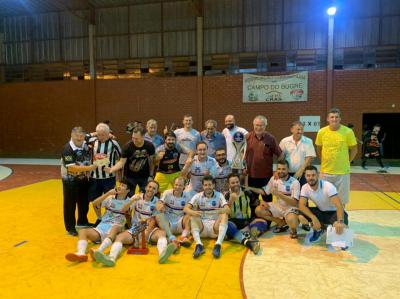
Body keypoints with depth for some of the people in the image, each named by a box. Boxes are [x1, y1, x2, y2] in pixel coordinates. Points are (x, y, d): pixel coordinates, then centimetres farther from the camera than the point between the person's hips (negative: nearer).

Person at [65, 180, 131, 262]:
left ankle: (99, 251, -58)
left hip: (115, 230, -4)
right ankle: (81, 253, -47)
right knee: (83, 231, -19)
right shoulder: (110, 198, 13)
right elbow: (94, 203, -1)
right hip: (102, 227, 4)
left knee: (116, 227, -38)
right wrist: (108, 193, -8)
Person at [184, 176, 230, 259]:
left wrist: (222, 210, -40)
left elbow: (228, 210, -15)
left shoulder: (219, 195, 0)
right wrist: (193, 212, -36)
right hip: (202, 227, 1)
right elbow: (186, 208, -12)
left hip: (215, 226, 0)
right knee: (193, 216, -27)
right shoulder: (198, 196, 1)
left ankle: (218, 245, -39)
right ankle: (199, 245, -42)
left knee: (224, 215, -27)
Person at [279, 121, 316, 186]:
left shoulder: (308, 142, 1)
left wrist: (300, 171, -11)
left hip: (302, 174, 0)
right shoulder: (284, 141, 2)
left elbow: (309, 158, -4)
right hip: (288, 174, 1)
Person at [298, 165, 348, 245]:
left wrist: (340, 222, -53)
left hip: (334, 212, -4)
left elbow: (339, 205, -36)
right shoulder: (305, 188, -14)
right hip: (320, 212, 4)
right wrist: (313, 217, -39)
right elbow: (301, 205, -22)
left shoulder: (328, 186, -27)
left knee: (340, 226, -37)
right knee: (301, 212, -21)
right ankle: (319, 229, 7)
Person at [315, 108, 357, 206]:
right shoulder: (321, 132, -4)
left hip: (342, 172, -2)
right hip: (325, 172, 2)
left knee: (342, 200, 10)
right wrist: (325, 162, 7)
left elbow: (353, 150, 2)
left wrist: (345, 162, 1)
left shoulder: (348, 132, -10)